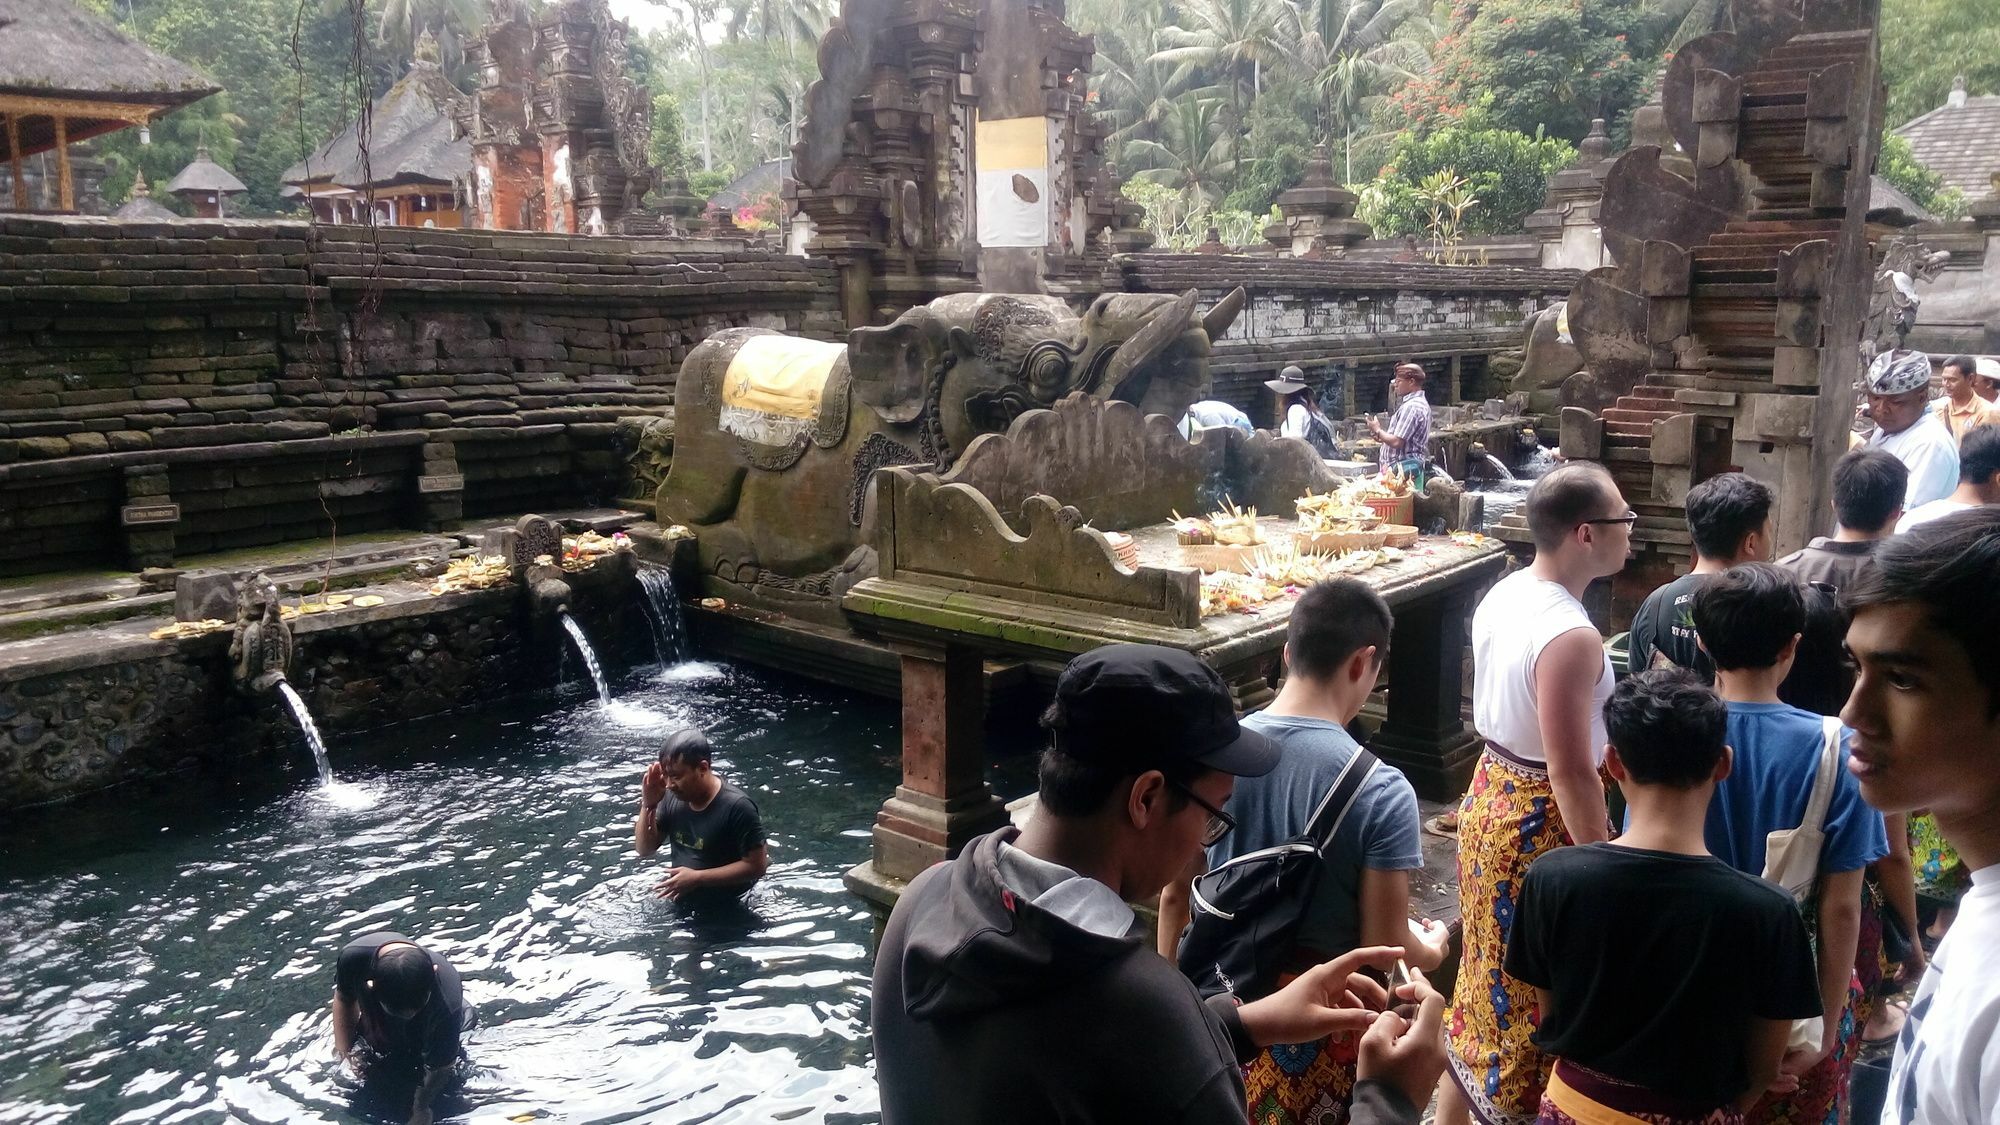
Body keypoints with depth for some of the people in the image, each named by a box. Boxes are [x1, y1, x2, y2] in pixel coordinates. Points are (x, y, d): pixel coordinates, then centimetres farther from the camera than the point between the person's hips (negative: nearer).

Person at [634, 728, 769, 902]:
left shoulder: (737, 807, -26)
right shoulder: (673, 797, -5)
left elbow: (756, 865, -23)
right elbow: (645, 848, 3)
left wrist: (697, 878, -27)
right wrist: (648, 805, -14)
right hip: (680, 907, 6)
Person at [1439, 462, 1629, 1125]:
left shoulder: (1502, 595, 0)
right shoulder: (1571, 636, -27)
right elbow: (1571, 772, -25)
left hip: (1490, 794, 9)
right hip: (1542, 820, -9)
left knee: (1489, 969, 23)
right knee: (1536, 991, 9)